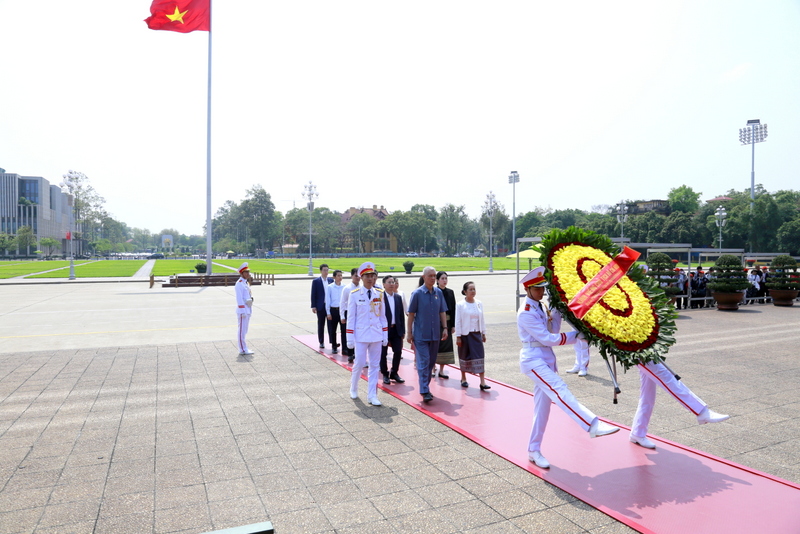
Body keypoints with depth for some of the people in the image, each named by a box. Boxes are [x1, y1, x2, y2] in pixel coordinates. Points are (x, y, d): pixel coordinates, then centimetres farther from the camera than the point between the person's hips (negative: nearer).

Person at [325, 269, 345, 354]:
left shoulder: (344, 287, 2)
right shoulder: (329, 287, 0)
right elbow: (327, 300, 1)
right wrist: (328, 313, -2)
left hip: (343, 309, 1)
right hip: (333, 310, -1)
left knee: (344, 329, 0)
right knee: (332, 330, 7)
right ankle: (334, 347, 21)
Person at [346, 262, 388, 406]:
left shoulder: (379, 293, 4)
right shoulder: (354, 294, -5)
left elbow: (382, 316, 9)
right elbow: (351, 317, -4)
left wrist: (385, 335, 7)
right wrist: (350, 338, -6)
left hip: (377, 335, 3)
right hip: (361, 335, -3)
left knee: (375, 365, 6)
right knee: (359, 363, 1)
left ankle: (372, 396, 16)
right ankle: (353, 389, 28)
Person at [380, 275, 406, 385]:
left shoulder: (398, 297, 9)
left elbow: (402, 314, 10)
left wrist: (403, 330, 7)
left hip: (396, 329, 5)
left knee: (398, 351, 6)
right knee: (383, 353, 5)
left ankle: (394, 373, 22)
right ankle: (385, 374, 20)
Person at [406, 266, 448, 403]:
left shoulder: (438, 292, 5)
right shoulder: (417, 293, -6)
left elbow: (442, 312, 12)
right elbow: (411, 314, -3)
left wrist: (445, 328, 4)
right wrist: (409, 333, -4)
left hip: (435, 334, 5)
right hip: (420, 334, -5)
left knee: (431, 362, 11)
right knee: (423, 362, -8)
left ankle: (425, 386, 25)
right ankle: (424, 391, -5)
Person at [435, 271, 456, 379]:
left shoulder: (450, 292, 6)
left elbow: (453, 309, 8)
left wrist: (453, 325, 4)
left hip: (447, 322, 4)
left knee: (446, 345, 6)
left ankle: (441, 370, 15)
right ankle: (433, 368, 16)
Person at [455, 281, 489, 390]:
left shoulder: (479, 303, 4)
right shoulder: (460, 305, -8)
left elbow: (482, 319, 11)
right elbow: (458, 321, -7)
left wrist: (483, 333, 12)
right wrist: (458, 337, -9)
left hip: (476, 334, 3)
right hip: (465, 335, -3)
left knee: (479, 356, -5)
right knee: (464, 356, 10)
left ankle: (482, 382, -5)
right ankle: (463, 379, 28)